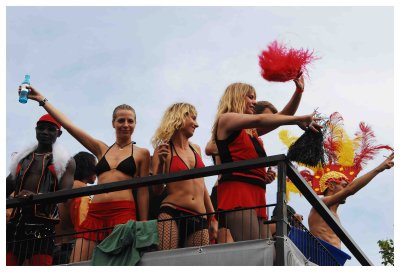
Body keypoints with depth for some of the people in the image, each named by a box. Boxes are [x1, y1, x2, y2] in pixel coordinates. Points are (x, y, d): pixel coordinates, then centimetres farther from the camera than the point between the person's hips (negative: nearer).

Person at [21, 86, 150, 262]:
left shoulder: (141, 153, 10)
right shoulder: (101, 149, 19)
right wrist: (42, 100, 17)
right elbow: (68, 124, 18)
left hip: (123, 212, -4)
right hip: (95, 213, 4)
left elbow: (143, 191, 7)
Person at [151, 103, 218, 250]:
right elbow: (156, 189, 1)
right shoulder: (164, 150, 5)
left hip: (199, 218, 5)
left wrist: (212, 218, 26)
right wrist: (160, 163, -13)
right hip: (171, 214, -5)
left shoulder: (196, 149, 20)